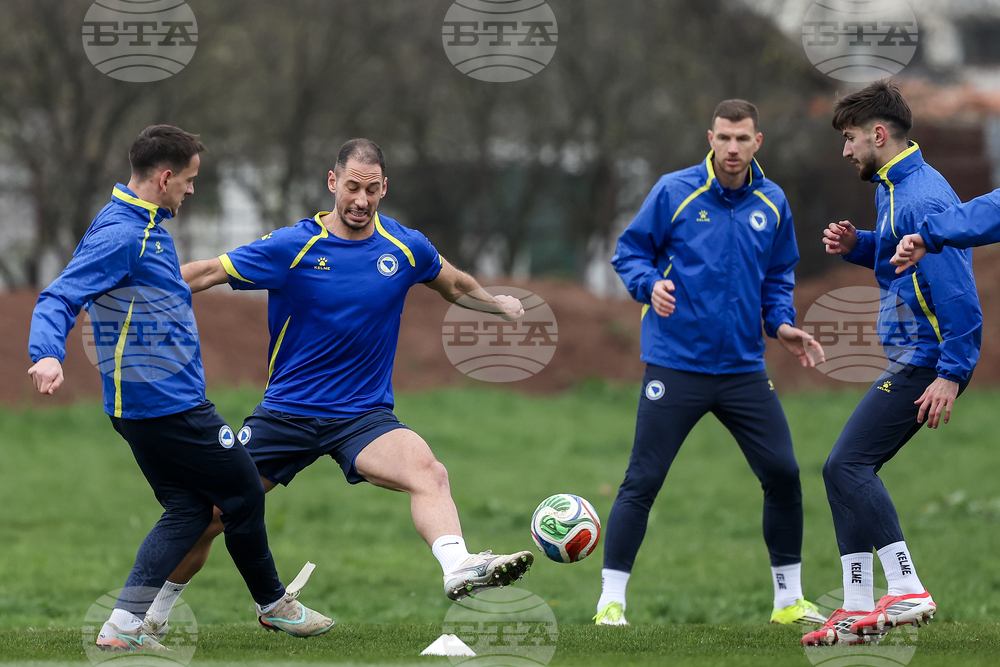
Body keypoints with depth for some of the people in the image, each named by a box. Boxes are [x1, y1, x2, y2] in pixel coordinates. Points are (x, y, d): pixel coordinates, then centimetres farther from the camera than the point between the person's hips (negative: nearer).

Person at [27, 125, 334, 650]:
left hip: (144, 404, 11)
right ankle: (273, 604, 22)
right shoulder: (119, 236, -19)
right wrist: (48, 356, -42)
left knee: (188, 509, 9)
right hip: (168, 405, -11)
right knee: (243, 493, 4)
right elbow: (58, 298, -26)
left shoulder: (147, 227, 13)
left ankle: (123, 626, 2)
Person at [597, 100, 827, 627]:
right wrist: (651, 285, -19)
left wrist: (782, 325, 1)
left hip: (743, 369, 4)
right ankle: (611, 600, 3)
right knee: (642, 482, -5)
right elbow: (629, 252, 1)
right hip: (676, 363, -4)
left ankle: (788, 599, 15)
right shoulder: (674, 192, -6)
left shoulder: (772, 204, 6)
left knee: (783, 474, 1)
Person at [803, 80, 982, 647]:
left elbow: (958, 293, -23)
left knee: (848, 465, -16)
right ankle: (859, 610, 13)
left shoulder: (919, 199, -19)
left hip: (926, 361, -11)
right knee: (847, 470, 11)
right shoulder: (899, 188, 14)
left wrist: (952, 373, -25)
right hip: (911, 360, 11)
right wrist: (855, 245, 11)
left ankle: (908, 591, -20)